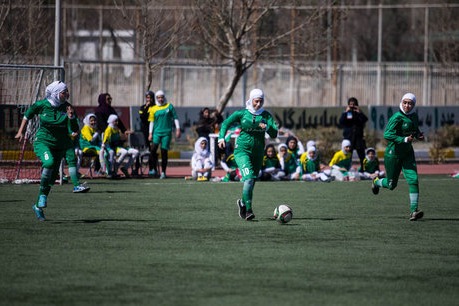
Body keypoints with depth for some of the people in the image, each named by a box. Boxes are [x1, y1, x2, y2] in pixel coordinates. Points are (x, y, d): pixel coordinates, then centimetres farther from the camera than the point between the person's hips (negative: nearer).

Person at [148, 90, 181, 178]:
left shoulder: (169, 106, 5)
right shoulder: (153, 109, 7)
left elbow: (175, 118, 8)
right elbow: (152, 122, 10)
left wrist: (178, 129, 3)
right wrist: (150, 133, 5)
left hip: (167, 132, -1)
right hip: (157, 132, 1)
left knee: (164, 151, 0)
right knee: (153, 148, -17)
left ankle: (163, 172, 7)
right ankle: (152, 169, -10)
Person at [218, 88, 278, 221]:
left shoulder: (266, 116, 3)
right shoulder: (242, 114, -1)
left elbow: (274, 134, -4)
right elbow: (226, 123, 10)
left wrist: (267, 127, -23)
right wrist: (221, 137, -3)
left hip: (258, 153, 4)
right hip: (242, 150, -4)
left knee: (251, 182, 12)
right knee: (249, 178, -23)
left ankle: (243, 203, 41)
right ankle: (248, 210, -26)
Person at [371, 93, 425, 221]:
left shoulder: (414, 116, 4)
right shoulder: (397, 117, -19)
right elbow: (387, 135, -26)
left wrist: (419, 135, 2)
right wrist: (404, 139, -33)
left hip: (407, 152, 6)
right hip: (393, 153, -6)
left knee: (413, 180, -12)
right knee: (391, 185, 8)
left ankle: (414, 210, -13)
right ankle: (376, 182, 43)